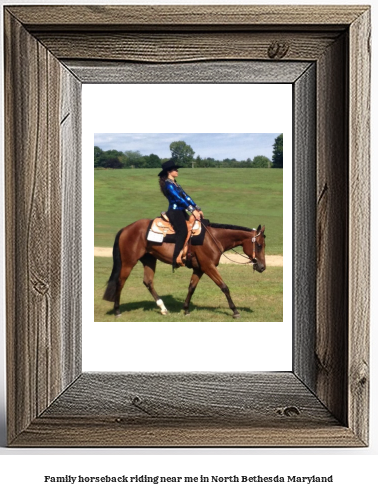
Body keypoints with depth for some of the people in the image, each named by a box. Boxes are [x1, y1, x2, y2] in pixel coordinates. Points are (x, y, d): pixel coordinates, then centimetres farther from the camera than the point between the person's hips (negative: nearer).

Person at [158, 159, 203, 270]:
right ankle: (177, 258, -28)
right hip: (174, 211, -10)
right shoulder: (168, 184, -9)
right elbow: (179, 199, -17)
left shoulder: (175, 184, 20)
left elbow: (186, 197, 16)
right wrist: (193, 210, -20)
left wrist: (198, 209, 10)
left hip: (181, 212, 10)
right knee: (182, 231, -24)